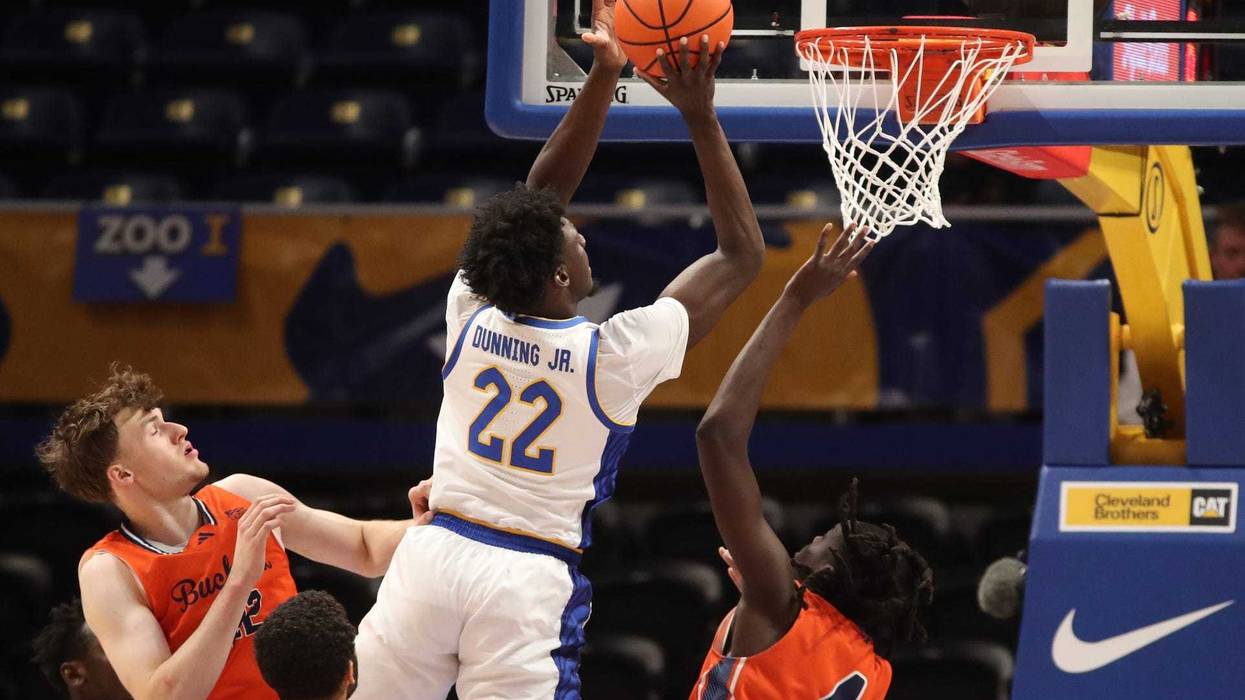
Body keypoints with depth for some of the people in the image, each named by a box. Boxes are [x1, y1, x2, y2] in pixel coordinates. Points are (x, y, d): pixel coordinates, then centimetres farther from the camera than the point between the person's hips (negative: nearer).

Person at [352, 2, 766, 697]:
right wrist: (702, 119, -1)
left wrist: (604, 76, 10)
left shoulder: (471, 317, -1)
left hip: (434, 553, 3)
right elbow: (742, 255, 0)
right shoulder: (614, 355, -10)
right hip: (530, 577, -3)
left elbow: (537, 198, 13)